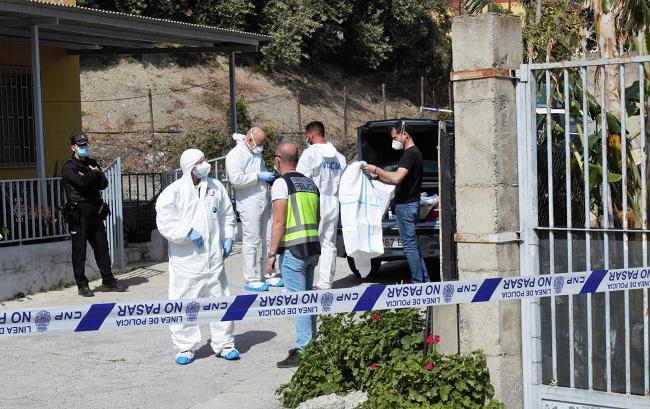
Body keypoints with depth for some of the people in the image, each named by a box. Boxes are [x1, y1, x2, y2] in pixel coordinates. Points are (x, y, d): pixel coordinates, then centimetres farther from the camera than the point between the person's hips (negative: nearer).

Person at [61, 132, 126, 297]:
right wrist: (95, 174, -5)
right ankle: (82, 285, 6)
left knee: (102, 247, 9)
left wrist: (89, 178, -12)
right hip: (78, 214, -6)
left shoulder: (92, 163, 16)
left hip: (95, 213, 6)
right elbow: (81, 181, -22)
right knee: (79, 250, -1)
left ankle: (108, 281, 17)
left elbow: (104, 183, 4)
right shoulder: (69, 167, -4)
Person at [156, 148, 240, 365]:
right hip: (186, 260, -4)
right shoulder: (174, 192, -7)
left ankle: (224, 343, 20)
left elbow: (227, 214, 18)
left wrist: (228, 237, 8)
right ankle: (185, 347, 13)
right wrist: (188, 232, -18)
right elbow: (165, 221, -13)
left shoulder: (215, 187, 8)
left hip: (213, 258, 4)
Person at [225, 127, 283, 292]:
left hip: (264, 203, 9)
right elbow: (235, 179, -23)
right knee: (251, 241, -4)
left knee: (268, 240, 12)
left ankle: (269, 275, 21)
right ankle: (251, 280, 2)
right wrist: (259, 176, -19)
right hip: (249, 205, -9)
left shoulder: (257, 153, 17)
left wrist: (269, 178, 10)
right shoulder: (235, 155, -11)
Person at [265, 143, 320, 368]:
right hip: (313, 248, 8)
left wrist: (272, 254, -11)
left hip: (292, 249, -8)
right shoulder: (310, 183, 14)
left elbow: (279, 221, -14)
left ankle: (303, 351, -7)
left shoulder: (281, 183, -8)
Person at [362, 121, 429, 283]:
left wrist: (376, 170, -18)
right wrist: (377, 176, 18)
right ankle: (424, 279, 18)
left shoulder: (410, 154, -16)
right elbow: (399, 181, 23)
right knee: (412, 244, 14)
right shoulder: (413, 152, 17)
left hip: (406, 205, -10)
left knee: (409, 245, -7)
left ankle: (418, 281, -5)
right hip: (410, 204, 10)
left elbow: (396, 178, -29)